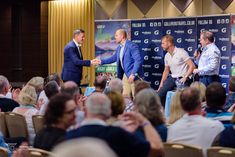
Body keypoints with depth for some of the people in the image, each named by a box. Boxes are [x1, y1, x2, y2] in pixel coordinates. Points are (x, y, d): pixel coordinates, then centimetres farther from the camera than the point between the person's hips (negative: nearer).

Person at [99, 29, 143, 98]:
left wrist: (133, 74, -29)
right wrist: (101, 61, 20)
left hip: (134, 75, -8)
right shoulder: (119, 48, 12)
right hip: (126, 75, 9)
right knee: (124, 96, 8)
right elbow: (114, 58, 27)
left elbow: (139, 60, -23)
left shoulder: (132, 46, -16)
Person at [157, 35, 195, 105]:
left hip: (182, 79, -7)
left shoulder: (181, 52, -11)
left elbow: (192, 66, -14)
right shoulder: (167, 56, 10)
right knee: (160, 94, -4)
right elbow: (166, 70, 20)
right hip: (172, 78, 7)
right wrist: (161, 84, 13)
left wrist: (185, 78, -20)